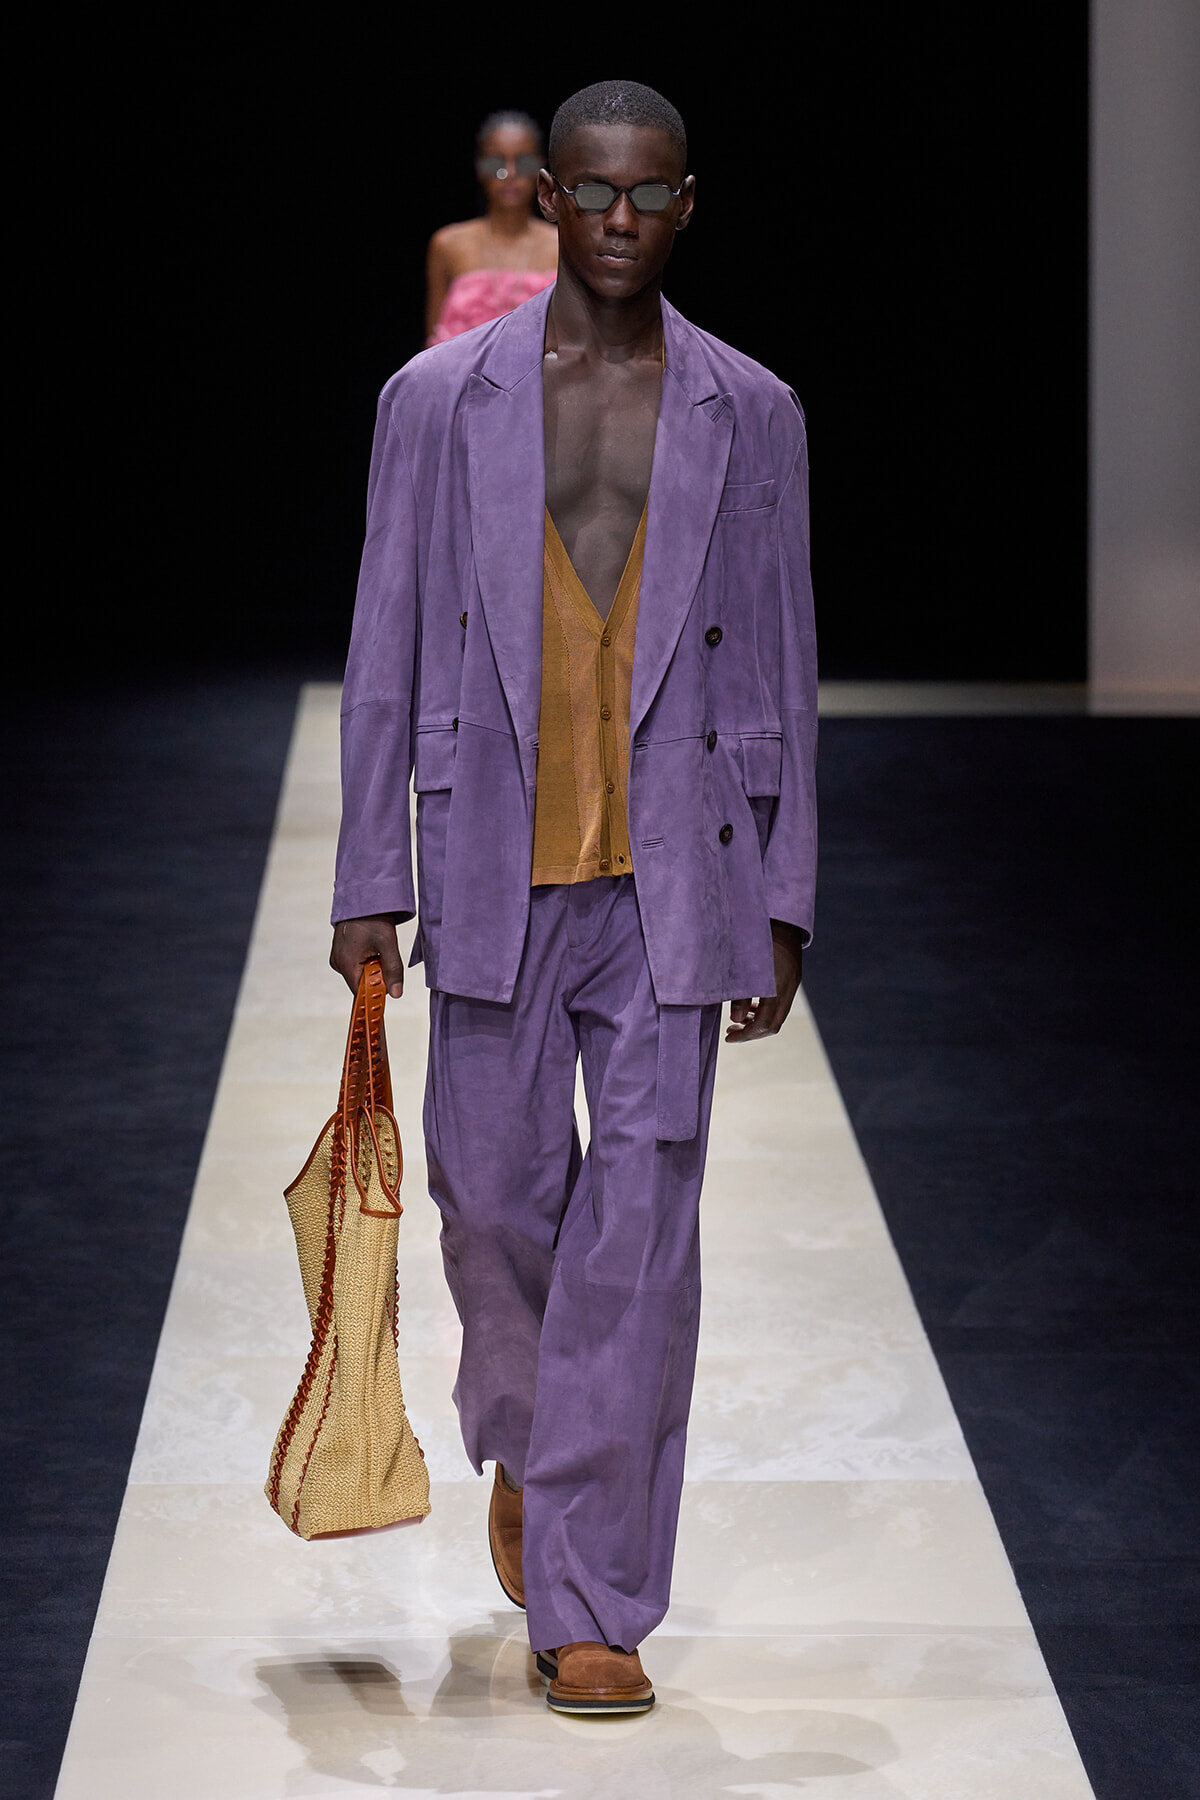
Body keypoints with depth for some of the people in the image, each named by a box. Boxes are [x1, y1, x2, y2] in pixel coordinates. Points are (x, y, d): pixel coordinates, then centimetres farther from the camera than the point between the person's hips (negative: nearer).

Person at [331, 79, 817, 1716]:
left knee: (641, 1230, -4)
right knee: (498, 1196, 7)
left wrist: (782, 904, 3)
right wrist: (368, 884, 0)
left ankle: (593, 1605, 1)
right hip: (498, 872, 0)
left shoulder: (750, 414, 4)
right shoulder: (440, 401, 2)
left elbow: (780, 671, 7)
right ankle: (524, 1442, 40)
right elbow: (387, 652, 3)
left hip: (673, 877, 0)